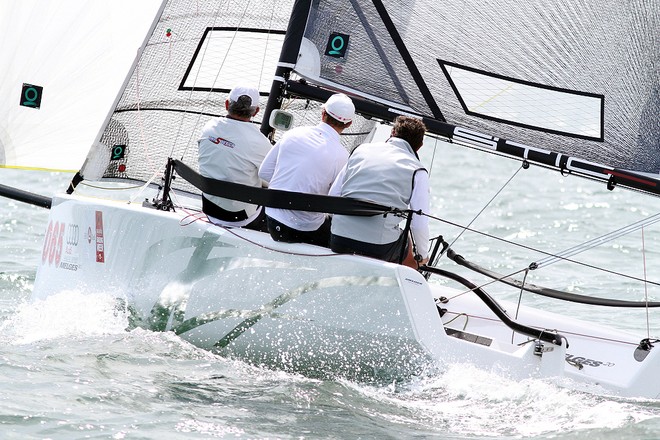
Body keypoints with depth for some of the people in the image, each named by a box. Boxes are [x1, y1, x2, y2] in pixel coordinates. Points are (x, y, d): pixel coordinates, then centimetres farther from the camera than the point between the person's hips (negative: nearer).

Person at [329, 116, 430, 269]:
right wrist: (422, 256, 18)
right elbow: (419, 224, -1)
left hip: (337, 242, 4)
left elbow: (332, 195, 15)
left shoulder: (362, 149, 15)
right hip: (379, 249, -4)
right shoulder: (417, 171, 3)